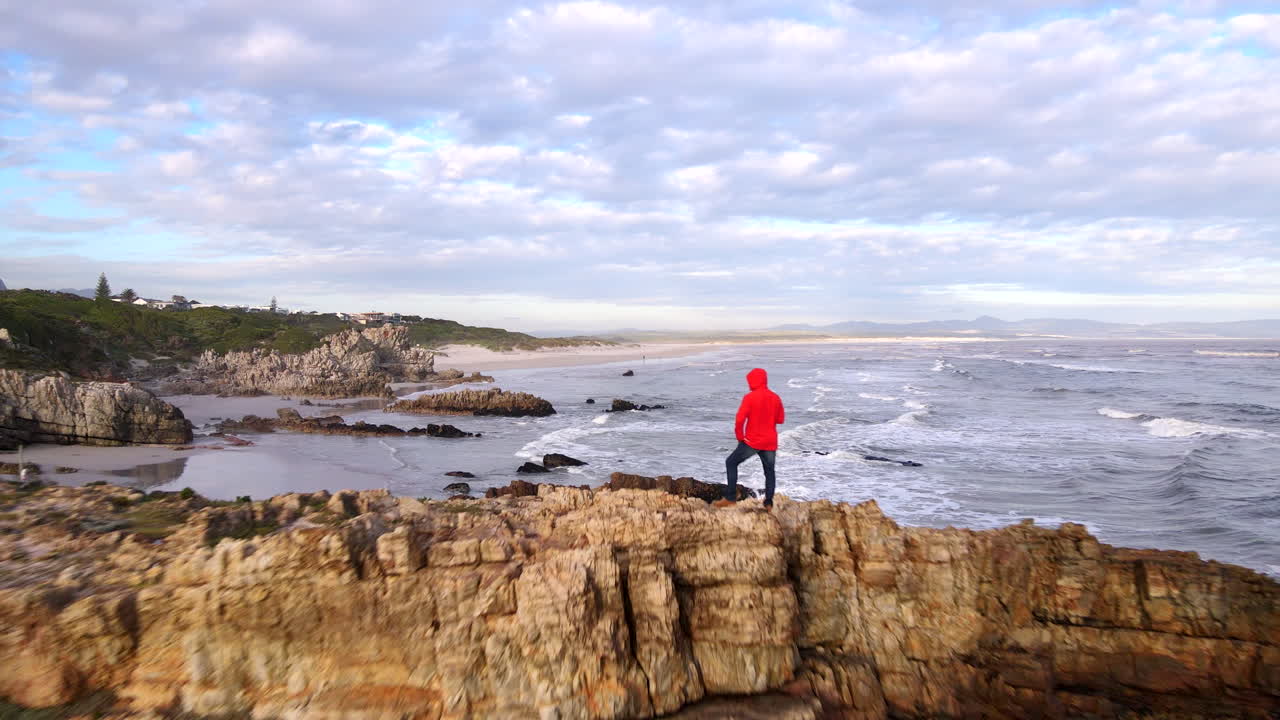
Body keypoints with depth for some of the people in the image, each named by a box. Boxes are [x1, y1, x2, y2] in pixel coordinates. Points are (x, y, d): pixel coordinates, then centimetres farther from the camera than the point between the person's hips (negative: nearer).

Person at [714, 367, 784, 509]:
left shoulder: (749, 397, -11)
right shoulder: (775, 398, 4)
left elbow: (739, 419, -17)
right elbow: (781, 419, 12)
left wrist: (739, 437, -4)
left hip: (752, 442, -4)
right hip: (770, 443, 4)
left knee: (731, 462, 9)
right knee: (769, 471, 18)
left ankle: (731, 497, 2)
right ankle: (769, 503, 11)